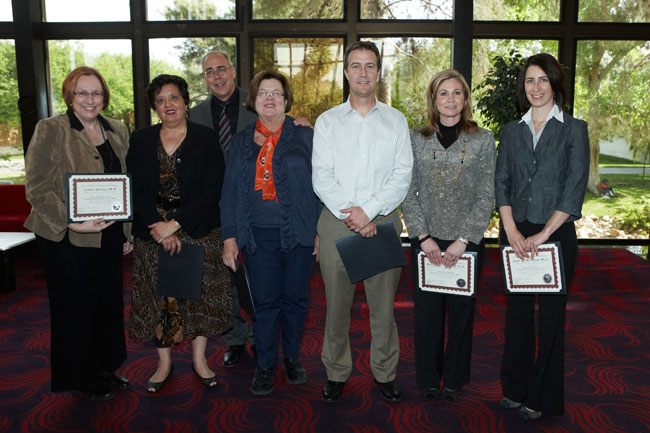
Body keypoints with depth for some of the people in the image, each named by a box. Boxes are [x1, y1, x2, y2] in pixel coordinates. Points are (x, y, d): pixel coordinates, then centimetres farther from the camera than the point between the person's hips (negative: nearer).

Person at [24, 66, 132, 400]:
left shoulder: (117, 131, 9)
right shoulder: (51, 130, -9)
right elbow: (38, 190, -13)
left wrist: (129, 232, 12)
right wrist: (73, 223, -23)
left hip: (109, 236, 5)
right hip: (66, 238, -5)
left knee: (108, 303, 14)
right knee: (74, 307, 8)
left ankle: (104, 368, 33)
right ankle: (80, 377, 27)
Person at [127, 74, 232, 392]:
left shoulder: (205, 138, -2)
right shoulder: (141, 140, 5)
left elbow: (212, 190, -11)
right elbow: (134, 190, -1)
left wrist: (175, 224, -17)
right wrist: (159, 228, -13)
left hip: (198, 232, -2)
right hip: (153, 233, 2)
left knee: (198, 293, 5)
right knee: (158, 295, 6)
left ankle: (199, 358, 23)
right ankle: (164, 362, 23)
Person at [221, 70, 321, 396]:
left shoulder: (305, 136, 3)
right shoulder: (242, 142, 10)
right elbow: (230, 191, 10)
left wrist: (321, 230, -4)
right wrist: (230, 237, 3)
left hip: (298, 233, -1)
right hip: (258, 235, 1)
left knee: (295, 298, 9)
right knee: (264, 302, 6)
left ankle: (292, 358, 30)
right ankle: (265, 365, 23)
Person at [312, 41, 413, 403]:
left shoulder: (395, 121, 9)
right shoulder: (327, 121, 9)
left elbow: (403, 176, -1)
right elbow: (321, 177, 0)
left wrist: (368, 211, -12)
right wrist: (349, 213, -12)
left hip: (383, 221, 0)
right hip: (336, 222, 0)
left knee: (384, 303, 5)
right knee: (337, 303, 6)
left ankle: (385, 373, 22)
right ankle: (337, 373, 22)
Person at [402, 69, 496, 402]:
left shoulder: (482, 140, 2)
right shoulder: (416, 139, 5)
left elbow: (486, 196, -2)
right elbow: (408, 193, 2)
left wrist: (464, 240, -10)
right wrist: (423, 236, -8)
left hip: (466, 242, 0)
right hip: (427, 241, 1)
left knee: (461, 310, 8)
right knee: (427, 310, 6)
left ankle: (454, 379, 26)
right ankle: (428, 378, 24)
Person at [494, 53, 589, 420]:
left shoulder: (574, 129, 0)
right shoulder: (512, 131, 10)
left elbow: (575, 188, -7)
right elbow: (501, 182, 5)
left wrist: (543, 234, -14)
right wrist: (511, 229, -8)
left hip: (555, 234, -3)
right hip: (516, 234, 3)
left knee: (551, 313, 4)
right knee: (518, 310, 10)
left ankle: (543, 397, 19)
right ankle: (515, 389, 25)